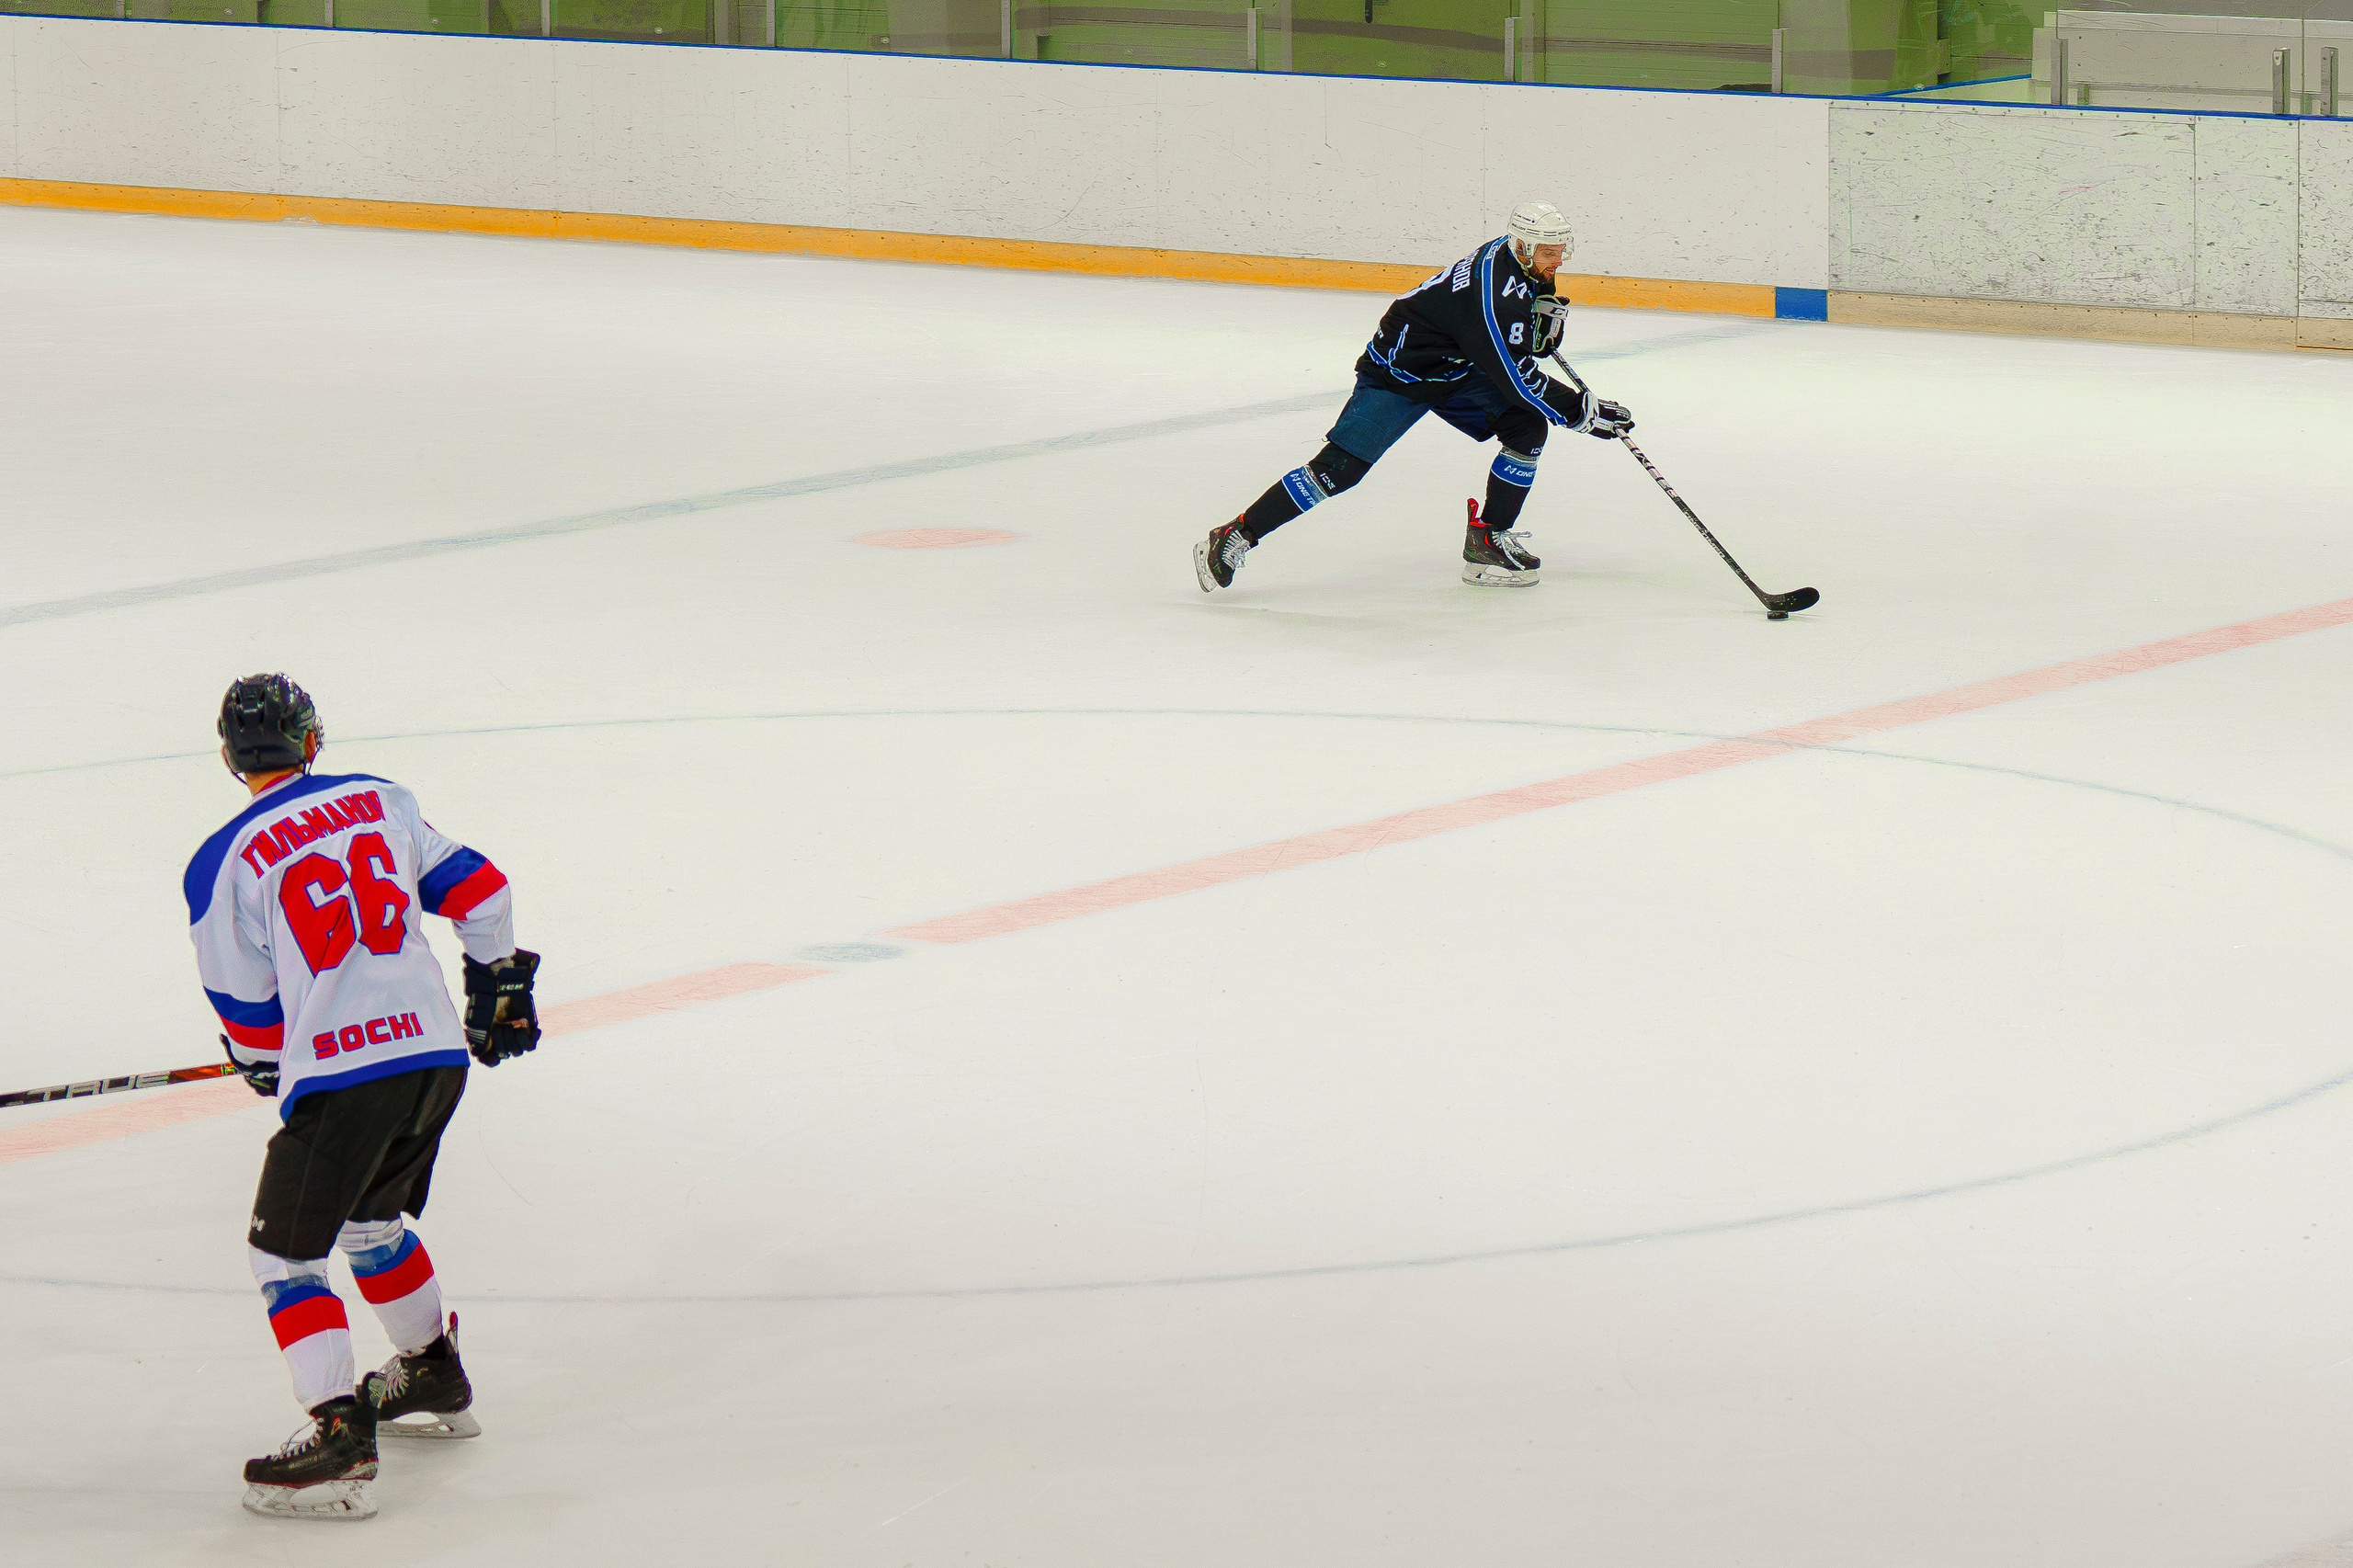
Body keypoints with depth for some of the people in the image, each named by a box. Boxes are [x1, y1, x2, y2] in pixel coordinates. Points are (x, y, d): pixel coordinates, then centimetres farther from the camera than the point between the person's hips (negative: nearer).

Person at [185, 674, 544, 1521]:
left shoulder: (224, 863, -2)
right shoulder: (380, 801, 11)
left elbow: (248, 1014, 3)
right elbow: (478, 890, 16)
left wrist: (266, 1064, 25)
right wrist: (501, 990, 30)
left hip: (339, 1072, -6)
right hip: (438, 1053, 6)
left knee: (287, 1249, 2)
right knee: (369, 1218, 28)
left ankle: (338, 1433, -13)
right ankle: (434, 1377, 40)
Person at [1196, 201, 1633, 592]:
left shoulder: (1522, 260, -5)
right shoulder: (1492, 293, -33)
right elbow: (1518, 381, -31)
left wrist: (1544, 323, -6)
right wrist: (1585, 413, -25)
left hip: (1458, 369, 9)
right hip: (1399, 375, -9)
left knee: (1529, 427, -8)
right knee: (1341, 467, -16)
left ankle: (1487, 543, 1)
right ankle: (1230, 539, -8)